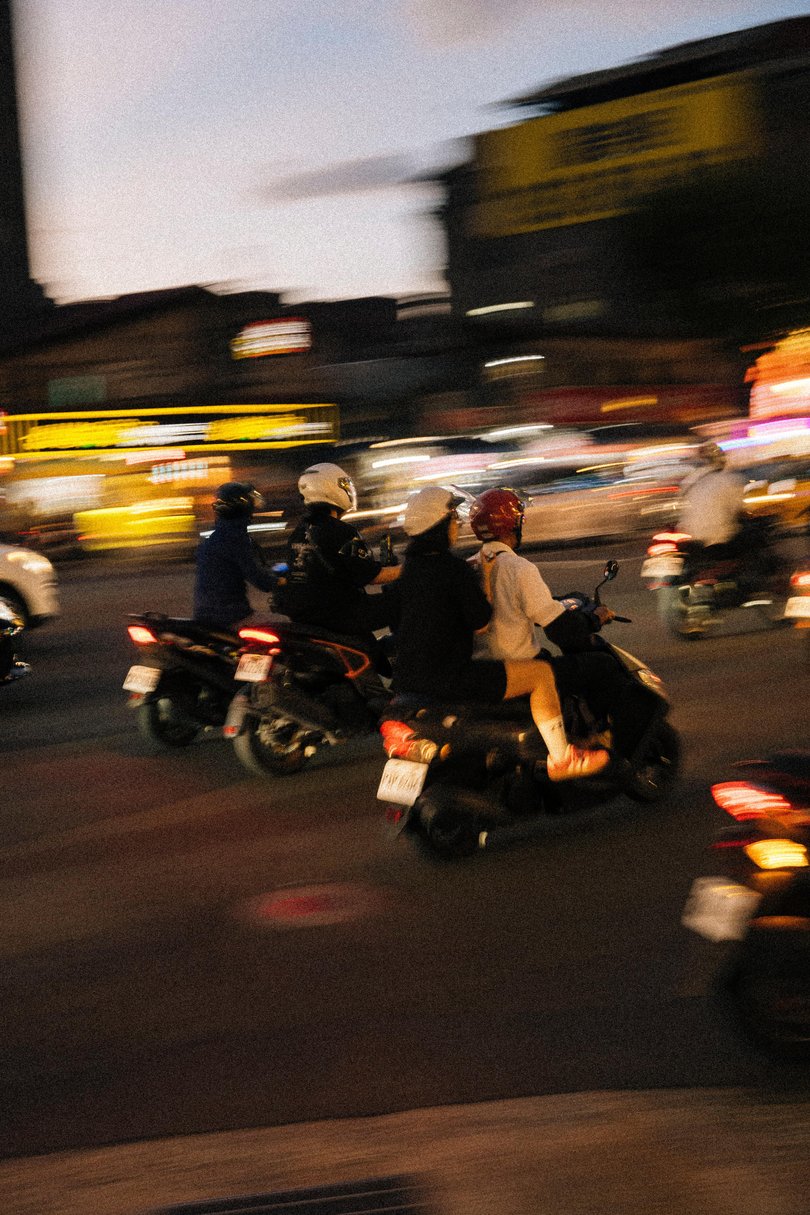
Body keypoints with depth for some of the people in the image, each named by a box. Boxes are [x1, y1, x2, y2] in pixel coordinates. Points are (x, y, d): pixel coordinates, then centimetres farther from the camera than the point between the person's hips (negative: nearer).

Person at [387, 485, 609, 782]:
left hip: (406, 678, 9)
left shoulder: (409, 566, 7)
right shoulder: (453, 568, -17)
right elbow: (481, 624, -13)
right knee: (542, 673, -2)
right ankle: (561, 759, 4)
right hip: (446, 678, -9)